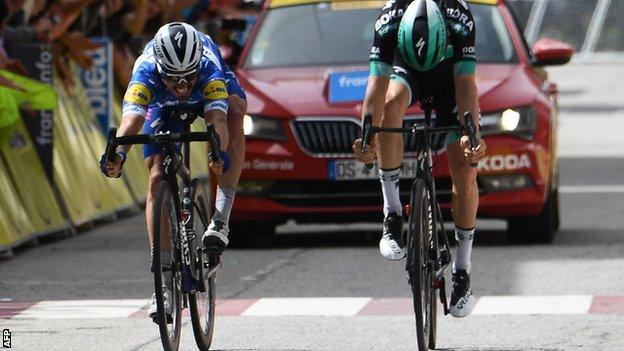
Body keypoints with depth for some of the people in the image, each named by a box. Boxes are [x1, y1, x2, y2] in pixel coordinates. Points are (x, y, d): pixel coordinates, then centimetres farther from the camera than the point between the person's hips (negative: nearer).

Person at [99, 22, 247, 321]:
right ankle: (164, 284, -9)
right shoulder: (146, 72, -41)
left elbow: (218, 119, -54)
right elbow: (132, 118, -54)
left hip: (211, 94, -1)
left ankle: (221, 217, -33)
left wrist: (220, 153, -75)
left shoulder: (209, 68, -42)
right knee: (157, 180, -14)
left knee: (235, 109, -36)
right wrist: (117, 154, -73)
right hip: (163, 106, 1)